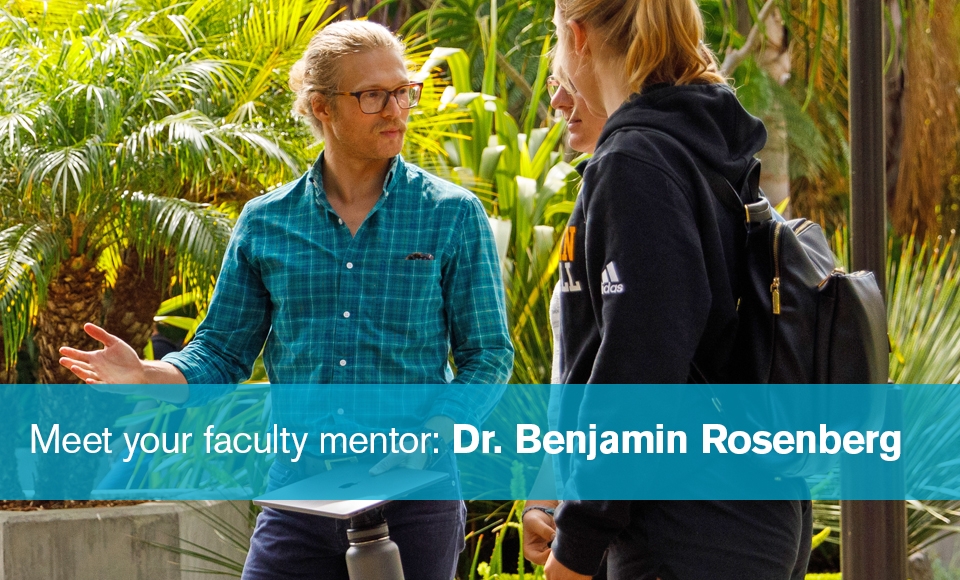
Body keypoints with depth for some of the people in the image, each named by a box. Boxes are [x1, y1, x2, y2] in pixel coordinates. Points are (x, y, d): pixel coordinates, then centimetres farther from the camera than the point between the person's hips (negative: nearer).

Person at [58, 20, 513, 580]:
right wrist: (145, 375, -11)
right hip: (299, 492, 1)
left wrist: (426, 441, -15)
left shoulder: (453, 214, 1)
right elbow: (222, 354, 9)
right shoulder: (266, 223, 6)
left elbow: (489, 356, 0)